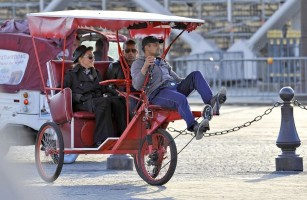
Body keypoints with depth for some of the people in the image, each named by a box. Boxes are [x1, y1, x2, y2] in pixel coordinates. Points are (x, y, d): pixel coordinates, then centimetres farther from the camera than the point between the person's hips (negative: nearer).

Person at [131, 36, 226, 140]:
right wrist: (144, 67, -21)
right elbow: (137, 86, -8)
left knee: (196, 75, -12)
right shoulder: (138, 64, 10)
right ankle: (193, 127, -49)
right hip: (158, 94, -7)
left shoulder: (162, 63, 32)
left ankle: (211, 102, -30)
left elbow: (177, 79, 34)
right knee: (181, 98, -39)